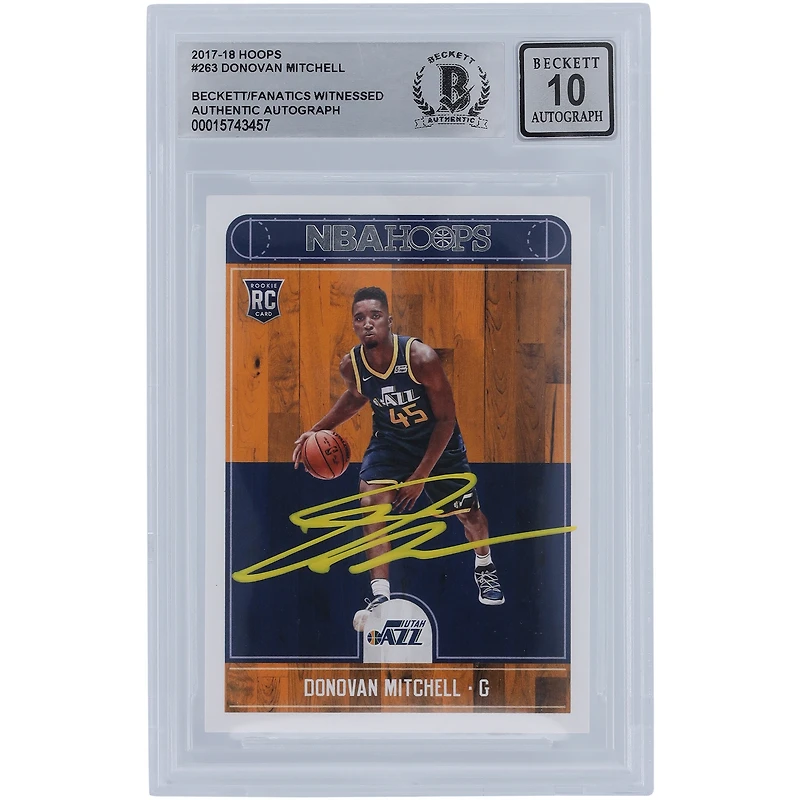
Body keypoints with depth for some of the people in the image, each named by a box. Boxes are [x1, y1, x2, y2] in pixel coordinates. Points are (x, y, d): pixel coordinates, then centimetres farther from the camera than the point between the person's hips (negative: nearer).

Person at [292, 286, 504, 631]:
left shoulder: (421, 357, -30)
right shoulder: (351, 365, -18)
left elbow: (446, 418, -21)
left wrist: (421, 475, -21)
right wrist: (318, 429, -1)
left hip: (437, 438, -2)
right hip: (389, 439, 2)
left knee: (470, 514, 9)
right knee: (370, 501, -23)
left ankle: (484, 567, 44)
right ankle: (380, 596, -13)